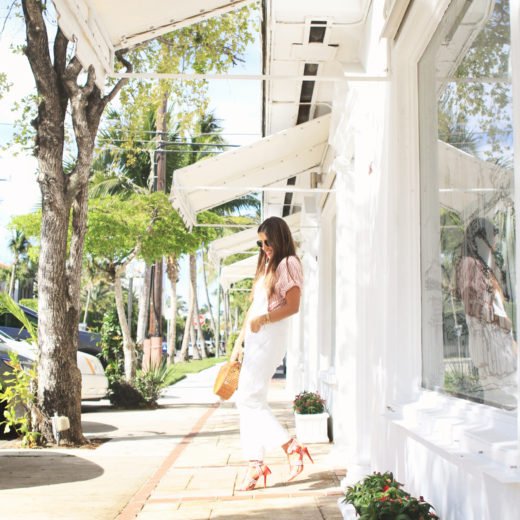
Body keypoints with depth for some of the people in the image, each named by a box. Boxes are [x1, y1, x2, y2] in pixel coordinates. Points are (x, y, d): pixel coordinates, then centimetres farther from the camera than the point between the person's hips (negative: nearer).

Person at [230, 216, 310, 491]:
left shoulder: (288, 264, -3)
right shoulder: (266, 267, 24)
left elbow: (292, 305, -15)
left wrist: (263, 319, -25)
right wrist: (239, 342, 20)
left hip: (270, 337, -9)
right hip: (254, 339, 9)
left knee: (249, 399, -13)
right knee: (250, 401, 4)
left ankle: (291, 447, -8)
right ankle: (255, 462, 7)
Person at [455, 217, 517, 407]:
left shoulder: (483, 266, 23)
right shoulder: (469, 263, -4)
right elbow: (472, 304, -13)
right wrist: (500, 319, -8)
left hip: (497, 333, 9)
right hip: (486, 333, -9)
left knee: (507, 388, 5)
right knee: (499, 391, -12)